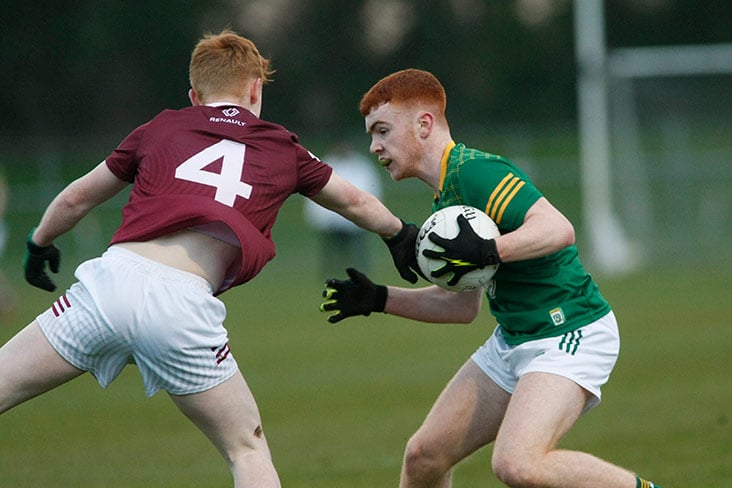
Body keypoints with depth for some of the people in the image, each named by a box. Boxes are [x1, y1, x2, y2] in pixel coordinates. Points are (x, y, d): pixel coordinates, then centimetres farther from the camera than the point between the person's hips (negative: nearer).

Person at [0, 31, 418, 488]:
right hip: (183, 305, -1)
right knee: (249, 451, 15)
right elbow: (355, 202, 38)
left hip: (112, 278, 1)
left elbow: (75, 200, 31)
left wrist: (40, 245, 51)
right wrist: (399, 233, 59)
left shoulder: (160, 129, 22)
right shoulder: (283, 149, 22)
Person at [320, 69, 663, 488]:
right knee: (424, 454, 8)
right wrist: (378, 299, 14)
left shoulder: (473, 171, -17)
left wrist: (488, 249, -40)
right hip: (513, 340, 10)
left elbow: (559, 229, -29)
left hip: (571, 335, -10)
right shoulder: (445, 198, 14)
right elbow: (465, 306, 20)